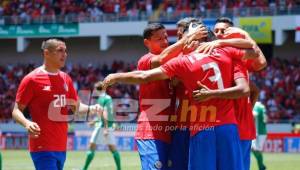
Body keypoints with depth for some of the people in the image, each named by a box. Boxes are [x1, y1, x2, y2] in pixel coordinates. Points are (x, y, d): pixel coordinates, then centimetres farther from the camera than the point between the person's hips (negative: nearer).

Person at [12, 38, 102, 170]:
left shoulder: (66, 79, 13)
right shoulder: (32, 79, -7)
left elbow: (76, 106, 21)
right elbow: (16, 111, -5)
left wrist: (91, 109, 0)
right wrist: (26, 123, -26)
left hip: (61, 147, 7)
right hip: (43, 148, -7)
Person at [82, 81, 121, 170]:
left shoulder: (102, 98, -10)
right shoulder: (109, 98, 14)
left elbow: (105, 114, -18)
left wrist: (105, 128, -23)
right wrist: (95, 121, 34)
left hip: (102, 126, -8)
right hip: (110, 125, 8)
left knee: (92, 147, -3)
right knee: (113, 148, 9)